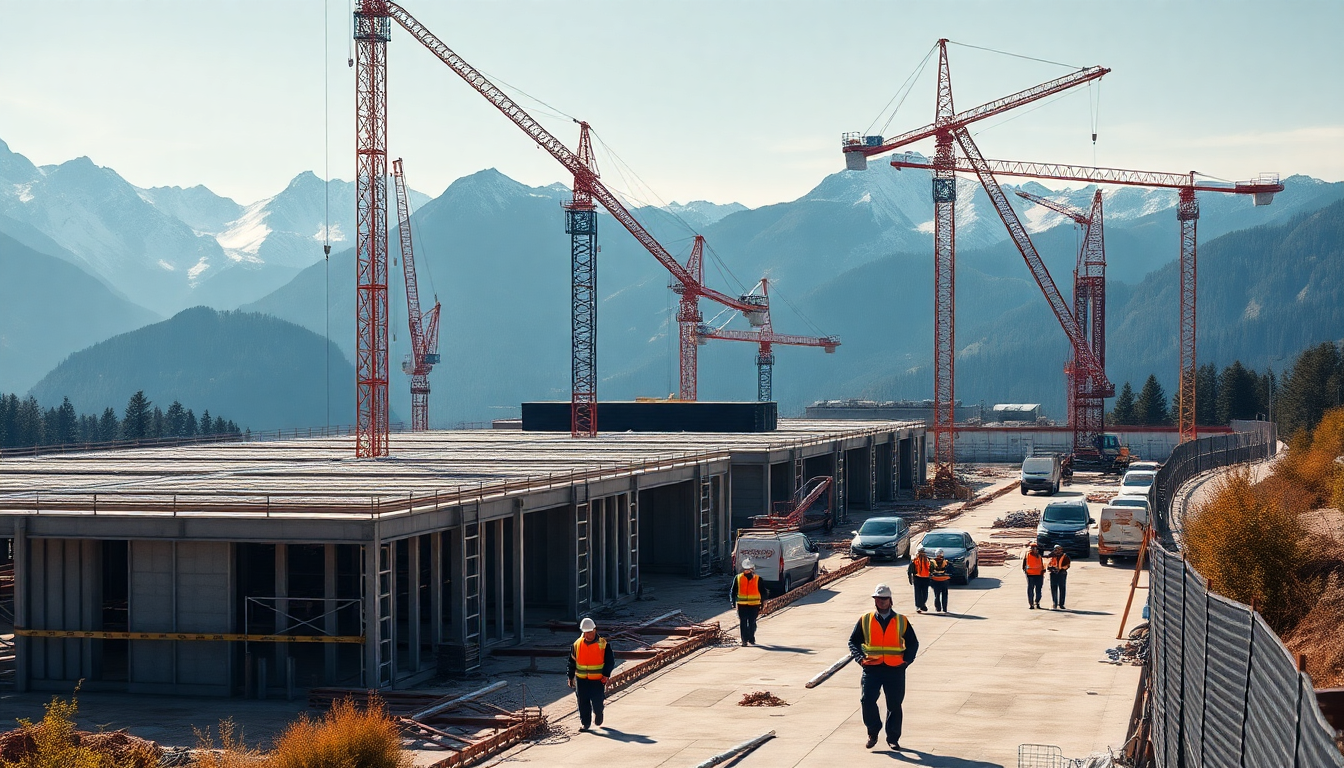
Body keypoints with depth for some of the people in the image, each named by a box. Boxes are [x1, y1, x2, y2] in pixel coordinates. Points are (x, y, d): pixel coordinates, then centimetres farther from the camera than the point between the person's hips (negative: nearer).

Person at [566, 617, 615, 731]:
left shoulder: (603, 644, -5)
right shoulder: (577, 644, 3)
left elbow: (610, 661, -1)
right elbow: (572, 662, 12)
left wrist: (606, 675, -12)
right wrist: (571, 677, 11)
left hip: (598, 680, -2)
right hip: (581, 679, 2)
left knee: (597, 702, 0)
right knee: (583, 703, 2)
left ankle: (598, 717, 30)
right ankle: (584, 723, 13)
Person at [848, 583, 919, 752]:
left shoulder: (901, 621, 7)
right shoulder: (865, 620, 6)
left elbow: (913, 643, 15)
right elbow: (853, 641, 10)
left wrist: (907, 660, 0)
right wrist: (860, 658, -6)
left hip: (895, 669, 0)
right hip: (872, 668, 0)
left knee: (894, 705, 5)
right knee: (867, 700, -14)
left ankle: (893, 738, 19)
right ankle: (873, 732, 6)